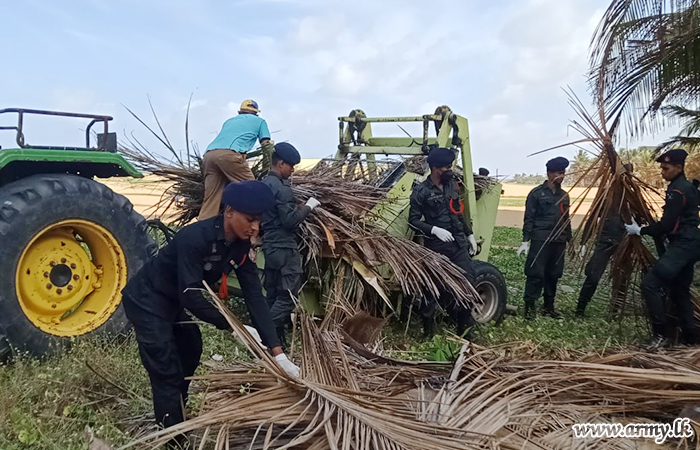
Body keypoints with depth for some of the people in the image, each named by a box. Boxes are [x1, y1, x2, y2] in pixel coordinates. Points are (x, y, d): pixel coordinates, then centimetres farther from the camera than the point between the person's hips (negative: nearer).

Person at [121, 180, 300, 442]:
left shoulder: (240, 245, -12)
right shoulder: (195, 238, -34)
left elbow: (254, 294, -15)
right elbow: (190, 296, -35)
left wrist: (277, 351, -19)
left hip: (174, 302, 9)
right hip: (147, 301, -8)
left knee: (190, 353, 19)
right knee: (168, 373, -9)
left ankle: (176, 419, 40)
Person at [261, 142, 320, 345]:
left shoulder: (265, 183, 14)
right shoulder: (281, 187, -16)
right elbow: (290, 220, -20)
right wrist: (308, 206, -8)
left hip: (270, 245, 10)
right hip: (284, 247, -10)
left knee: (273, 294, 13)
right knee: (288, 295, -6)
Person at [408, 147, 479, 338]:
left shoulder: (452, 184, 10)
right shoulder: (421, 191, -9)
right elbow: (413, 220, -11)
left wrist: (470, 234, 19)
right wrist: (434, 230, -23)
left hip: (459, 244, 6)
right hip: (437, 247, -5)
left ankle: (465, 328, 16)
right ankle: (428, 330, 20)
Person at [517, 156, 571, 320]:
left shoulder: (564, 195, 16)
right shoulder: (537, 193, -2)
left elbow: (566, 220, 21)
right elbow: (529, 218, -4)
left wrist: (569, 240, 19)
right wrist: (526, 240, -10)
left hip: (559, 242, 6)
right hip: (540, 240, -6)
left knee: (553, 275, 9)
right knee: (536, 274, -7)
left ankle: (549, 306, 20)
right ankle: (530, 306, 1)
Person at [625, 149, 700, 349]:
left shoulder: (677, 190, -14)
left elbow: (666, 225, -19)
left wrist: (639, 231, -9)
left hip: (682, 245, -11)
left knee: (650, 283, -16)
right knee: (679, 291, 17)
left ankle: (661, 333, -13)